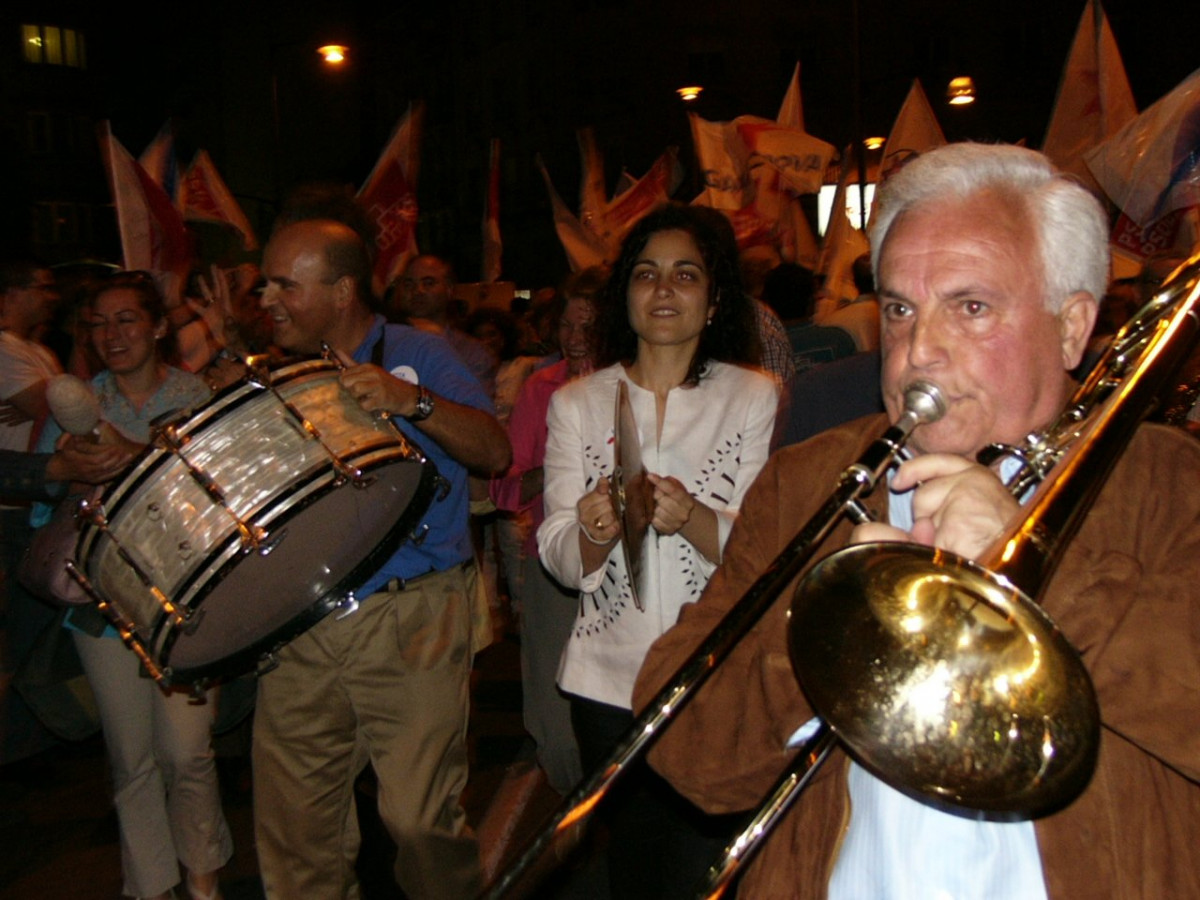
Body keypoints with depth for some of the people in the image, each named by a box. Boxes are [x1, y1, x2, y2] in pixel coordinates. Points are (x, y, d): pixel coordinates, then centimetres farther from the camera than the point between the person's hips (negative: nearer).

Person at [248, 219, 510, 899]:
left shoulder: (418, 356, 0)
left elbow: (495, 453, -12)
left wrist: (412, 401, -27)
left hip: (410, 621, -5)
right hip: (299, 631, 5)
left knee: (419, 820, -4)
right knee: (294, 833, 8)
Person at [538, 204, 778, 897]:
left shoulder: (755, 397, 0)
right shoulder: (577, 403, 4)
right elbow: (560, 560, -3)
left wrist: (691, 517, -27)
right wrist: (595, 532, -24)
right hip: (610, 677, 2)